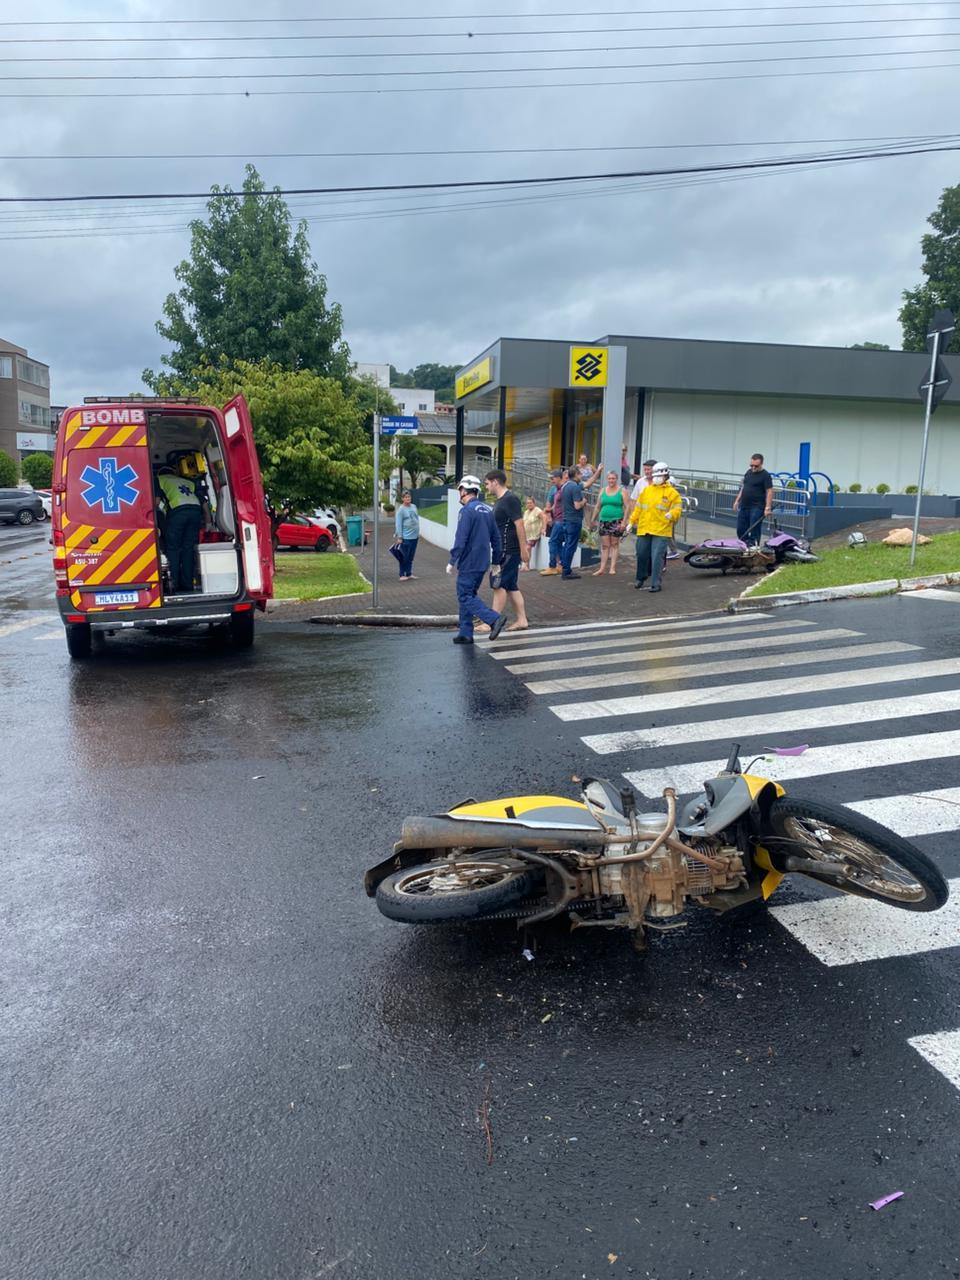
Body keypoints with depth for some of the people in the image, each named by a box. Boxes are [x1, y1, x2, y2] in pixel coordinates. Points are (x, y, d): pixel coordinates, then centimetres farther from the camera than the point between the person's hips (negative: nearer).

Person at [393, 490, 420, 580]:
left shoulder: (414, 507, 10)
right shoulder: (401, 509, -9)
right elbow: (399, 524, -12)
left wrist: (418, 533, 17)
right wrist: (399, 537, -15)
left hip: (415, 536, 6)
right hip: (406, 538, -6)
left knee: (411, 557, 13)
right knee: (404, 557, -1)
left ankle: (408, 574, 22)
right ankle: (402, 575, 7)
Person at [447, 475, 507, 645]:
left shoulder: (467, 511, -14)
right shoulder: (487, 510, 11)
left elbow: (461, 539, -19)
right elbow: (496, 538, 14)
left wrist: (452, 561, -13)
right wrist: (496, 561, 20)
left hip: (469, 564, -8)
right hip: (483, 563, 9)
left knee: (465, 597, -4)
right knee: (468, 595, 15)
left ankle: (495, 619, -17)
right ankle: (466, 634, 15)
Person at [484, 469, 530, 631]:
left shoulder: (510, 499, -14)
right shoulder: (500, 500, 17)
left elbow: (519, 525, -19)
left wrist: (523, 549, -21)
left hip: (509, 551, -10)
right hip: (503, 551, 10)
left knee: (500, 585, -8)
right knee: (511, 586, 11)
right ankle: (521, 620, 14)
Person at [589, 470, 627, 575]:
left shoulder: (621, 491, 0)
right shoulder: (602, 491, 12)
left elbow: (626, 507, -5)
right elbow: (597, 506, 16)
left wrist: (623, 521, -12)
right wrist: (593, 519, 11)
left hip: (616, 521, -3)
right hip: (604, 521, 3)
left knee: (614, 544, 0)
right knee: (604, 545, 3)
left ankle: (613, 567, 3)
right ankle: (602, 568, 4)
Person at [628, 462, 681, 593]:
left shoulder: (672, 493, 2)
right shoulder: (646, 490, 14)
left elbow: (677, 510, -4)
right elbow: (638, 508, 18)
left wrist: (671, 514, -25)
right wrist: (632, 522, 14)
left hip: (661, 532, -4)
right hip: (643, 530, 4)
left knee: (657, 557, -7)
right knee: (642, 555, 11)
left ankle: (655, 583, 0)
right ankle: (641, 578, 31)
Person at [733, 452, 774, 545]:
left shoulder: (765, 475, -9)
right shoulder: (748, 472, 12)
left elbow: (769, 492, -13)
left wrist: (767, 507, -21)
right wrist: (737, 500, 15)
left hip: (757, 508, -7)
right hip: (744, 506, 7)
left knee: (754, 531, -4)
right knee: (740, 530, 9)